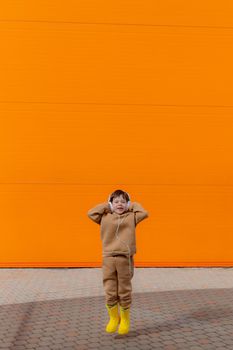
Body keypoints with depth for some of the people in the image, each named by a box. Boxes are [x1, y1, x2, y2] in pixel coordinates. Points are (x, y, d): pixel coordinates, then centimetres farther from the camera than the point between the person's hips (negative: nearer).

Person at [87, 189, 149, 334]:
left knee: (125, 292, 6)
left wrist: (132, 205, 9)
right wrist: (106, 205, 8)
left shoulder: (131, 217, 8)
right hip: (108, 258, 1)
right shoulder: (105, 217, 10)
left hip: (125, 258, -1)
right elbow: (91, 213, 2)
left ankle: (125, 320, 24)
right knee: (110, 292, 3)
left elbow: (145, 213, -3)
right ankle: (114, 318, 25)